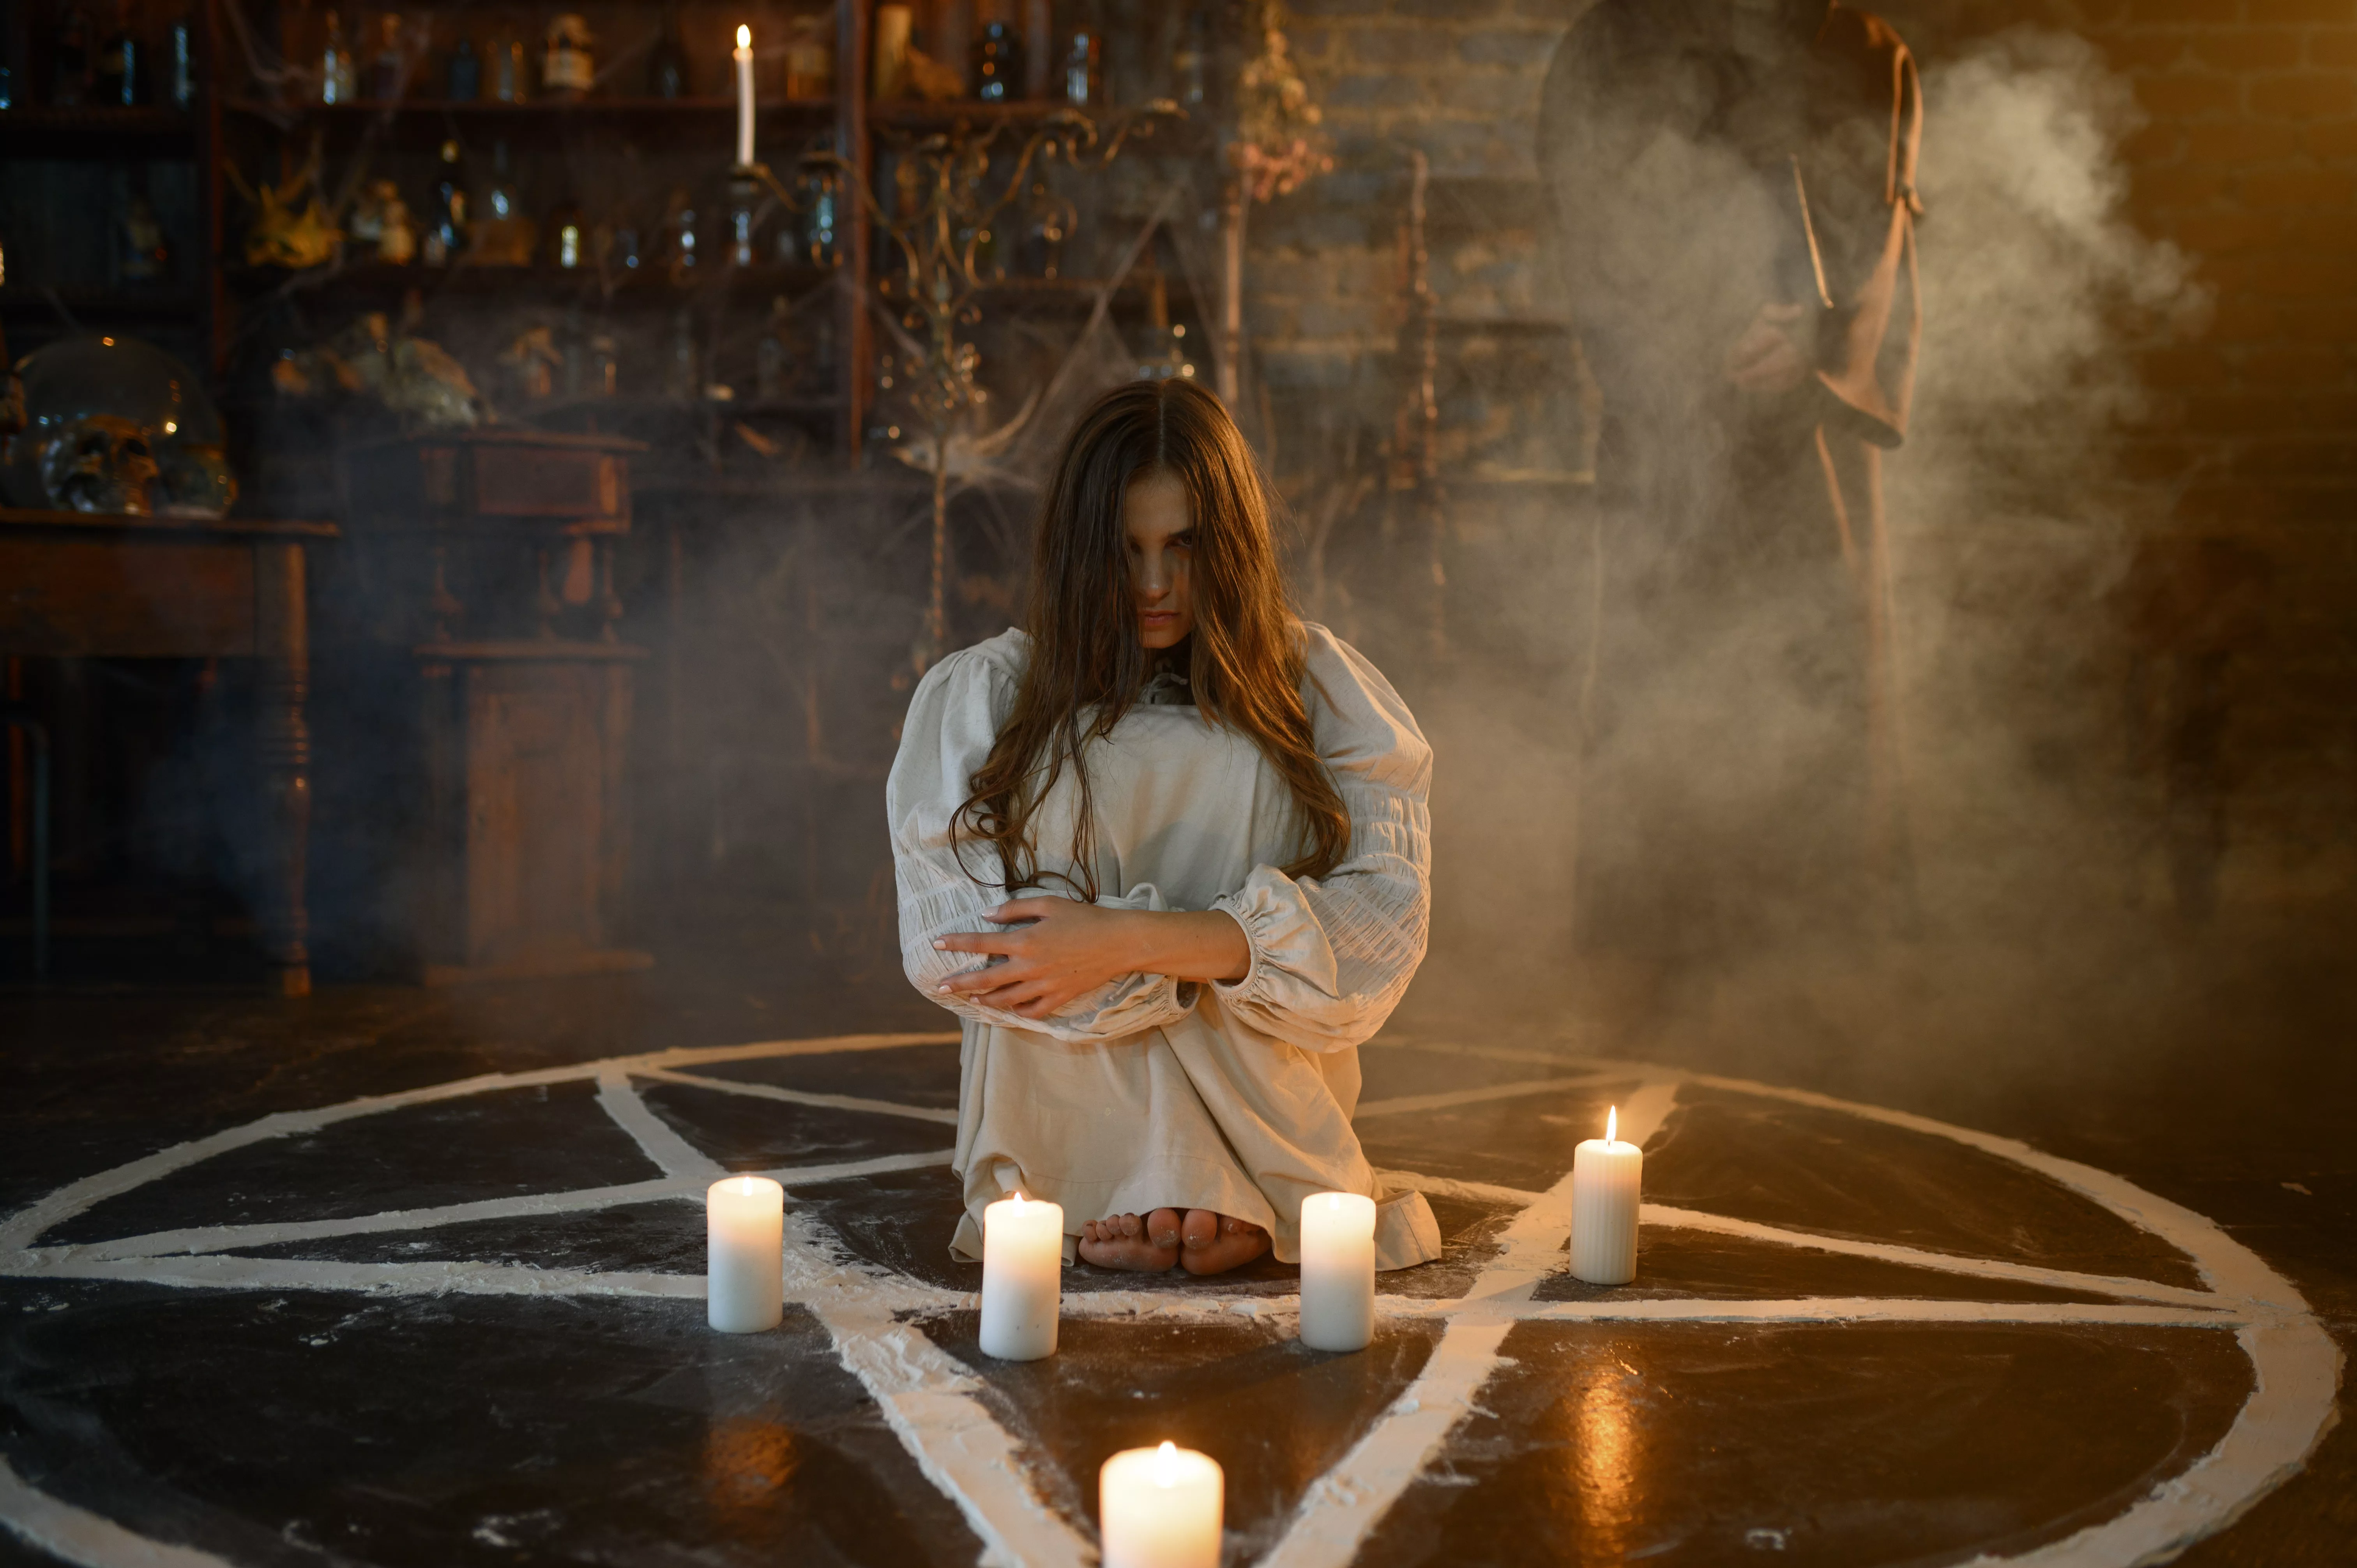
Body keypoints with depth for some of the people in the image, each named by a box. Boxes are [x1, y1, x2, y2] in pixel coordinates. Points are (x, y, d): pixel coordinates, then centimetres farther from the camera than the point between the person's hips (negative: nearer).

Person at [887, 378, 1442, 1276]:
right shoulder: (981, 696, 5)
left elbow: (1383, 920, -7)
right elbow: (950, 942, -7)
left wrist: (1128, 944, -18)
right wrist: (1229, 952, -13)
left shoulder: (1320, 688, 6)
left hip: (1265, 1125, 1)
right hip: (1068, 1129, 0)